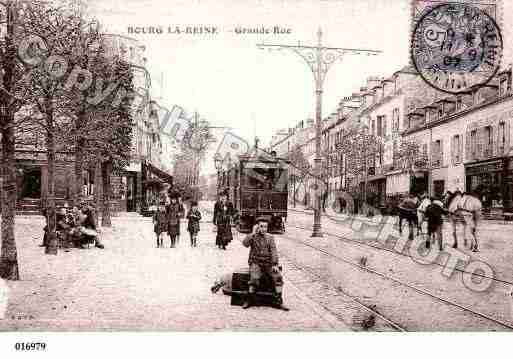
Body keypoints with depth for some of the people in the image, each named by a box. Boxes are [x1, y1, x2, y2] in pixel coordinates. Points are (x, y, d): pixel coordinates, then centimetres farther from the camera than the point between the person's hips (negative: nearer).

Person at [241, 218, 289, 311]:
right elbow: (245, 244, -15)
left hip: (268, 263, 2)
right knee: (254, 278, -29)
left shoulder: (270, 237, 9)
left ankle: (278, 302, -13)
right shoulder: (252, 236, 4)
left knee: (278, 277, -20)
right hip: (255, 263, -2)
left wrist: (275, 264, -9)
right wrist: (253, 233, -16)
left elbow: (273, 251, 2)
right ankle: (249, 300, -12)